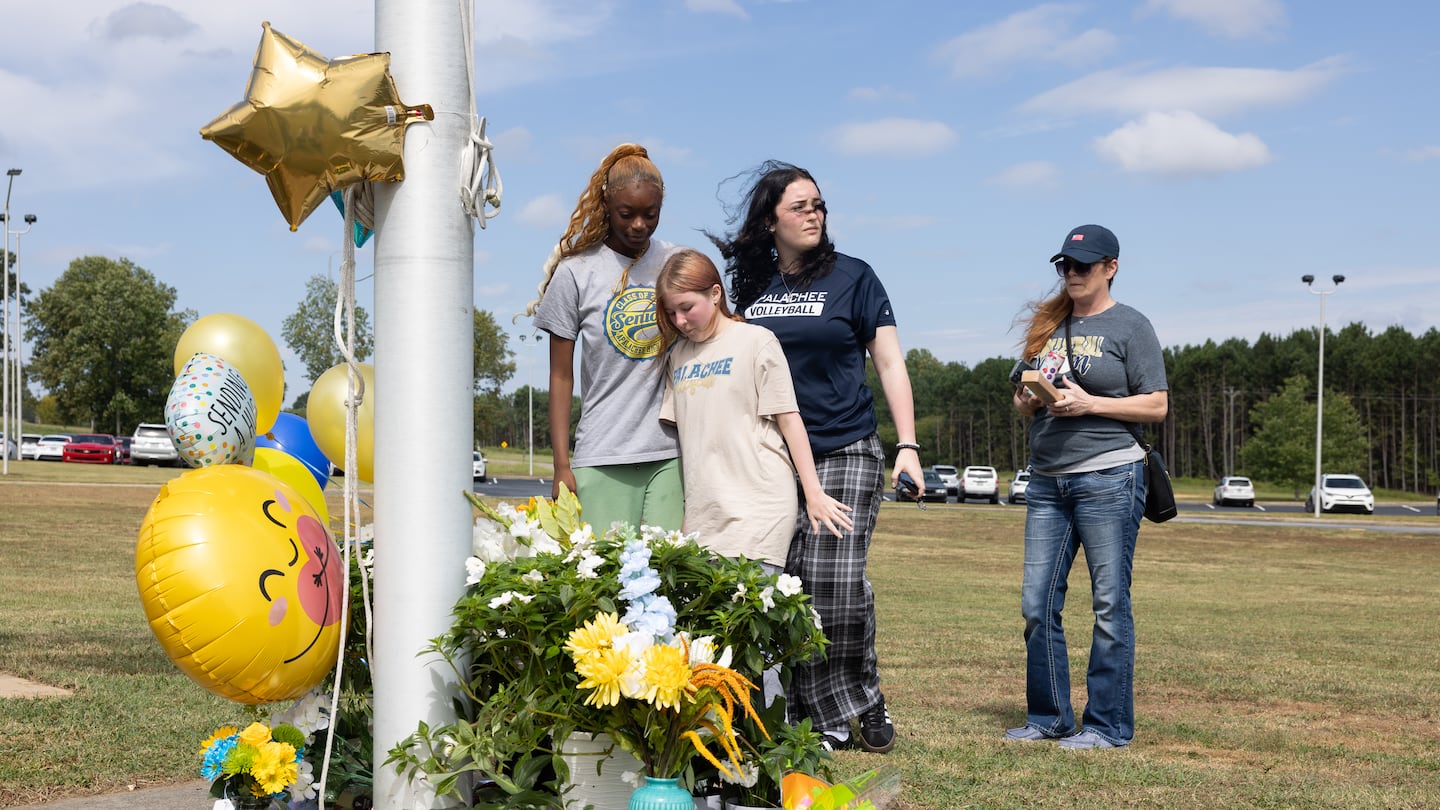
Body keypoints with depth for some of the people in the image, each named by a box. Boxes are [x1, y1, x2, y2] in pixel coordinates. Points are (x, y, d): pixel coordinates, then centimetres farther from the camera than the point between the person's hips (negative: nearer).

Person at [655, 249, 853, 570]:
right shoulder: (677, 354, 15)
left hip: (758, 507, -5)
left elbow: (788, 418, -2)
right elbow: (680, 429, 17)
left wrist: (814, 493, -4)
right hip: (702, 511, 5)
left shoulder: (757, 341, 0)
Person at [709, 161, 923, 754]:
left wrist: (907, 447, -7)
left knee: (836, 578, -14)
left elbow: (889, 362, 2)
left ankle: (863, 699, 9)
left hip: (844, 452, -3)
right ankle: (825, 717, 7)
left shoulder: (851, 277, 4)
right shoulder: (748, 285, 12)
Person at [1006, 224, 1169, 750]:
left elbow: (1157, 406, -5)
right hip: (1046, 480, 6)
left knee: (1109, 604, -1)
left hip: (1108, 477, -6)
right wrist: (1026, 401, -2)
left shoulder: (1130, 326, 0)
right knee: (1037, 604, 5)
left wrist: (1089, 403, -15)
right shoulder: (1048, 323, 16)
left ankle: (1108, 725, 6)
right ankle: (1049, 717, 16)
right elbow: (1025, 399, 21)